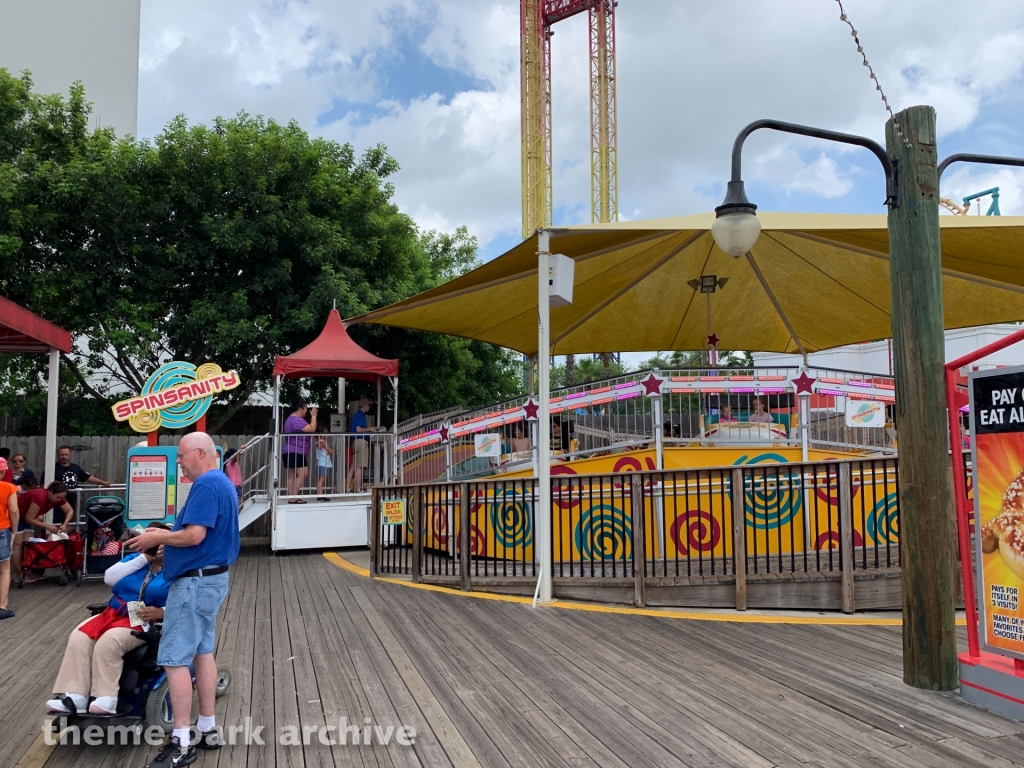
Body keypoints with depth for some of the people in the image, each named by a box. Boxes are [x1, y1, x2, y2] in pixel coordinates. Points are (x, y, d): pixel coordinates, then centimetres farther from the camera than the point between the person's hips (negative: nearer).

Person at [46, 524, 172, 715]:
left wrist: (161, 612, -28)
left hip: (145, 622, -6)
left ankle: (107, 700, -28)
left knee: (108, 642, -31)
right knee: (79, 637, -19)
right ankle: (74, 696, -23)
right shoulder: (135, 559, 17)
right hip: (114, 614, 6)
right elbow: (109, 578, 0)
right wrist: (143, 558, -5)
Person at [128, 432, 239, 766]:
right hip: (211, 577, 11)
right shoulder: (222, 483, 14)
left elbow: (194, 535, -25)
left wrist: (158, 538, -10)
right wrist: (165, 532, 10)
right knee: (202, 652, 15)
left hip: (196, 581, -11)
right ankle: (208, 730, 22)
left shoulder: (207, 485, -19)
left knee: (175, 659, -6)